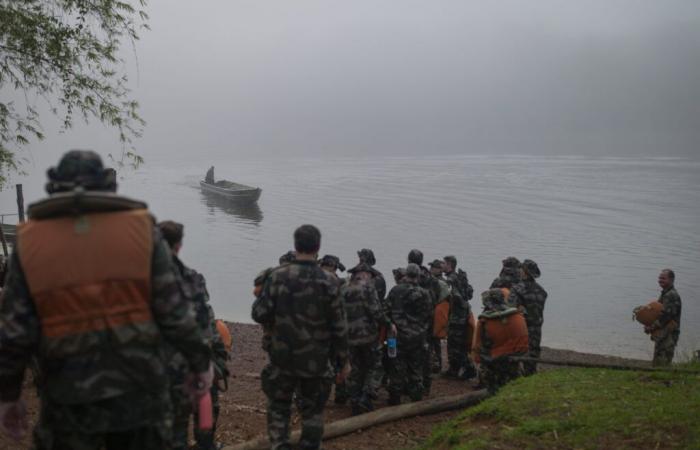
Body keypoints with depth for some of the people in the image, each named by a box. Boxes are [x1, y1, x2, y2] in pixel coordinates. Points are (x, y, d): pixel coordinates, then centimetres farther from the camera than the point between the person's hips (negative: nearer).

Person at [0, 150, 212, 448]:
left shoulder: (30, 242, -3)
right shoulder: (140, 228, -4)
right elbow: (173, 312, -5)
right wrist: (200, 363, 9)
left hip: (69, 400, 0)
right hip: (138, 391, 0)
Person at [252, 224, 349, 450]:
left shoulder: (278, 276, -8)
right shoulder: (328, 282, -9)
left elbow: (259, 313, -8)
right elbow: (338, 326, -6)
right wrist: (344, 359, 4)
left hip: (282, 356, 0)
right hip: (316, 360, 0)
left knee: (278, 406, 15)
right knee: (312, 410, 14)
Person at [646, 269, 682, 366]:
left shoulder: (672, 295, -16)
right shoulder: (664, 293, 16)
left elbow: (666, 315, -22)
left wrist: (652, 327, -15)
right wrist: (649, 326, 6)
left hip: (668, 335, -10)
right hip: (661, 334, 10)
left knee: (662, 363, -9)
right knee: (656, 363, 16)